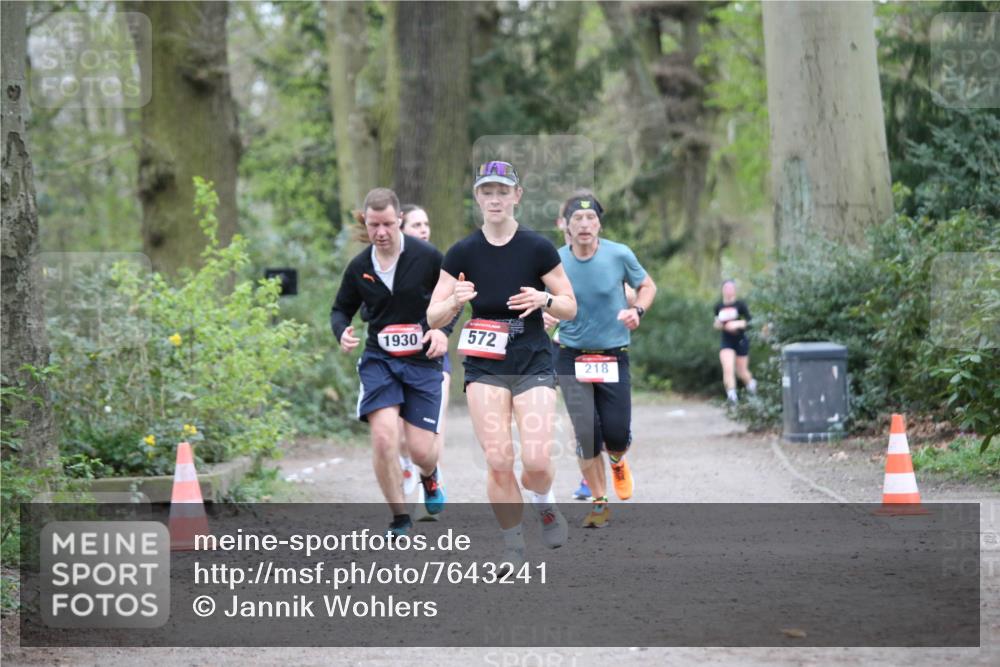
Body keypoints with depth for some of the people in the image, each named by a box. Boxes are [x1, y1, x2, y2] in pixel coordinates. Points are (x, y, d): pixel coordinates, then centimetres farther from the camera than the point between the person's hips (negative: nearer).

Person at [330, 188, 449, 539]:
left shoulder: (427, 257, -7)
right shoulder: (359, 267, 1)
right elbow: (341, 309, 15)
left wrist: (442, 330, -12)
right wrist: (342, 333, -6)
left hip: (422, 362, -1)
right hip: (378, 360, 1)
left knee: (421, 450, -4)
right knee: (384, 436, -19)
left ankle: (429, 478, 37)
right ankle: (400, 519, -2)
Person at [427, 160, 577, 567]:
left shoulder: (538, 248, -4)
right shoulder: (462, 253, -1)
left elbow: (570, 308, 2)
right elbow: (433, 318, 0)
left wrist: (546, 299, -19)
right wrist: (454, 301, -21)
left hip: (534, 364, -1)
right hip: (485, 367, 1)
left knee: (536, 461, -13)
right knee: (498, 461, -10)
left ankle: (544, 503, 23)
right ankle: (513, 546, 8)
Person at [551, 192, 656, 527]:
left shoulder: (619, 255, -8)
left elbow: (647, 286, 9)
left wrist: (637, 310, -11)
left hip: (614, 357, 0)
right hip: (572, 358, 0)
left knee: (617, 433, -4)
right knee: (586, 433, -7)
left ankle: (618, 462, 34)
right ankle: (599, 503, 9)